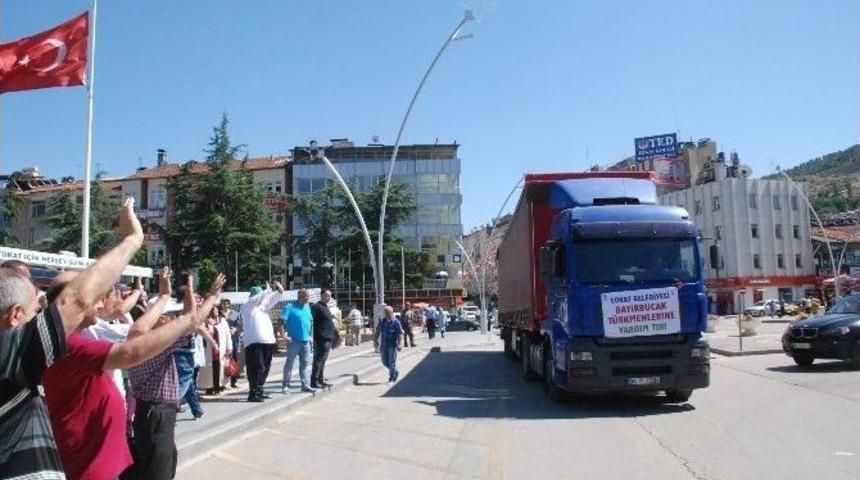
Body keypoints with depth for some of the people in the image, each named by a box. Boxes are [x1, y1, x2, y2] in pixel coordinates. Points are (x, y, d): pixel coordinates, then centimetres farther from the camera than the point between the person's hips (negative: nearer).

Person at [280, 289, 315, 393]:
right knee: (290, 363, 2)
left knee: (305, 363, 8)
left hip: (306, 341, 6)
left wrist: (309, 335, 13)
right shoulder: (290, 307, -9)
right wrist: (284, 336, -18)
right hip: (294, 341, -6)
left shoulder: (307, 307, 12)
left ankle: (305, 385, 13)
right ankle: (285, 385, 10)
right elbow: (281, 321, -14)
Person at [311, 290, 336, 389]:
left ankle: (321, 380, 22)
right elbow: (312, 322, -19)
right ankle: (314, 381, -2)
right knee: (318, 360, -6)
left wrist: (335, 332, 21)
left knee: (323, 360, 15)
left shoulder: (326, 307, 20)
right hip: (321, 339, -10)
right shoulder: (317, 307, -11)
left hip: (328, 339, 10)